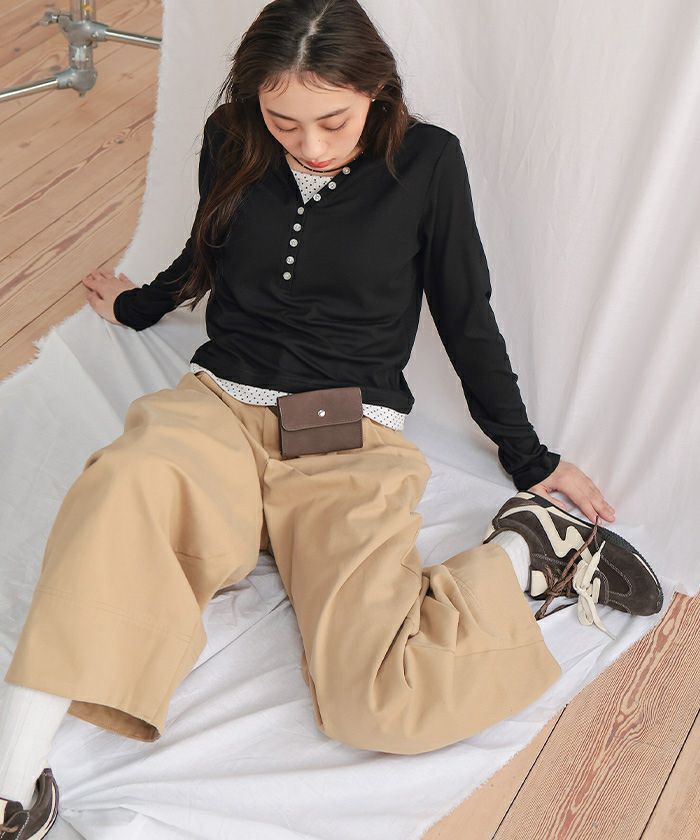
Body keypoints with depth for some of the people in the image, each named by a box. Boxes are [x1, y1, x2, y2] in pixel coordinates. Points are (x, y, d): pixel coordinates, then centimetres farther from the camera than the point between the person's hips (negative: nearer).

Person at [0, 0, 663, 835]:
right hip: (219, 406, 3)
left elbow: (467, 319, 8)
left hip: (351, 438, -2)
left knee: (380, 705, -26)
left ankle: (526, 550, 1)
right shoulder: (231, 143, 5)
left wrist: (528, 459, 14)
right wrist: (133, 306, 43)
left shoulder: (426, 161, -2)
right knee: (125, 482, -38)